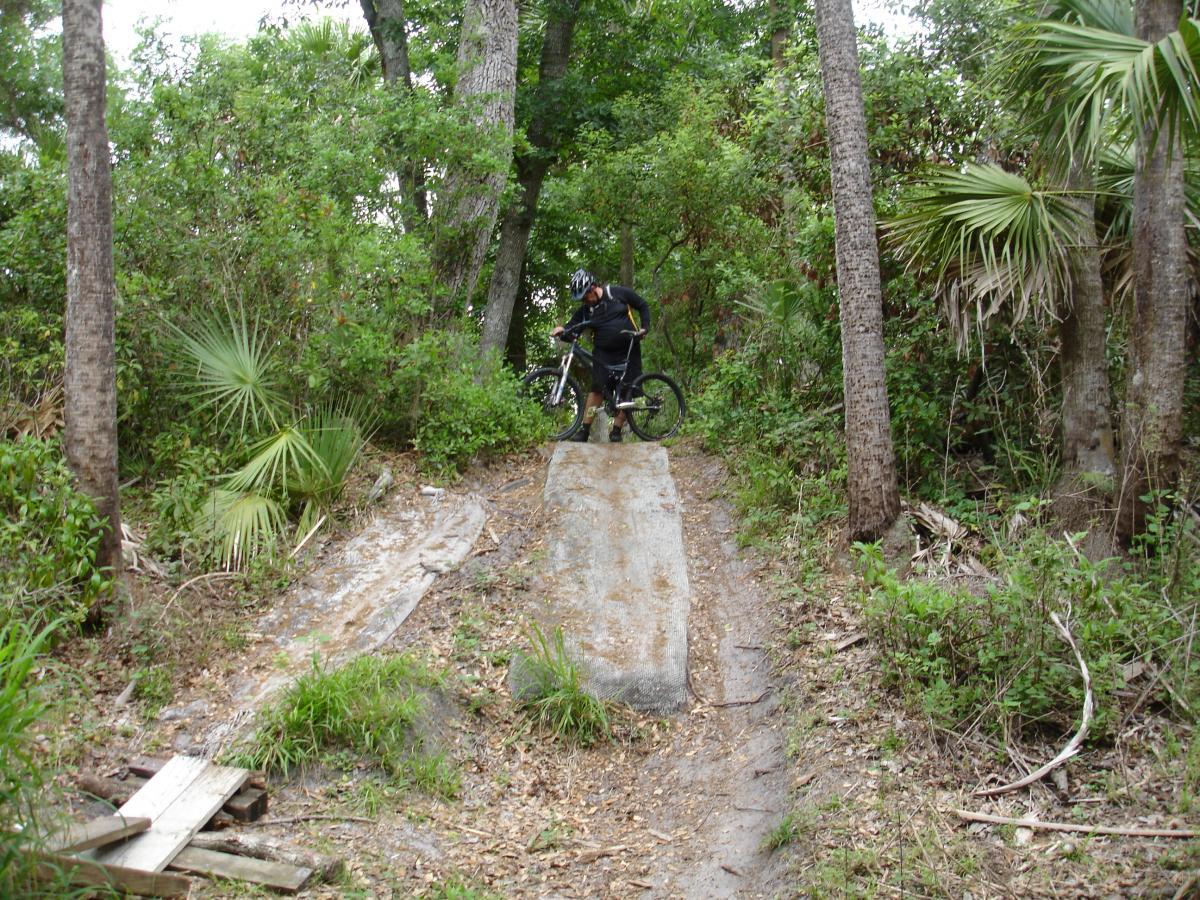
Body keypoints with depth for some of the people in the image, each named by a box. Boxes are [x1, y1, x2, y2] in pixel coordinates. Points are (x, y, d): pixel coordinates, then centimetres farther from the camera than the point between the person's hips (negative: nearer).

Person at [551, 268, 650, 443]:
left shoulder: (619, 293, -6)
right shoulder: (585, 309, 0)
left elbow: (643, 306, 3)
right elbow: (573, 325, 1)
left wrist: (645, 328, -8)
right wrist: (562, 329, -21)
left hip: (629, 350, 0)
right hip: (604, 353, 1)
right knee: (598, 388, -13)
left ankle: (616, 430, 7)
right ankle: (585, 430, -11)